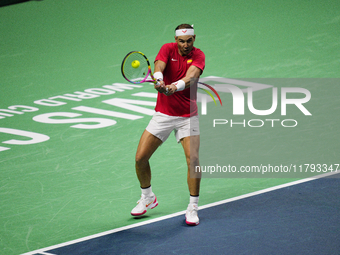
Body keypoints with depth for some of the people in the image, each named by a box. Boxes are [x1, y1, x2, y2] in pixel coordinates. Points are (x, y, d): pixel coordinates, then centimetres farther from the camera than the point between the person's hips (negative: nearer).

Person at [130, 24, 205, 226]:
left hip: (188, 116, -2)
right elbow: (159, 66, -27)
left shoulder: (198, 56, -9)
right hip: (163, 114, 2)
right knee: (140, 158, -2)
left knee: (193, 159, -18)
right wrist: (159, 80, -51)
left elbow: (192, 75, -30)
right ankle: (148, 198, 24)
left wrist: (176, 85, -50)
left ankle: (193, 207, -3)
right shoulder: (168, 49, -7)